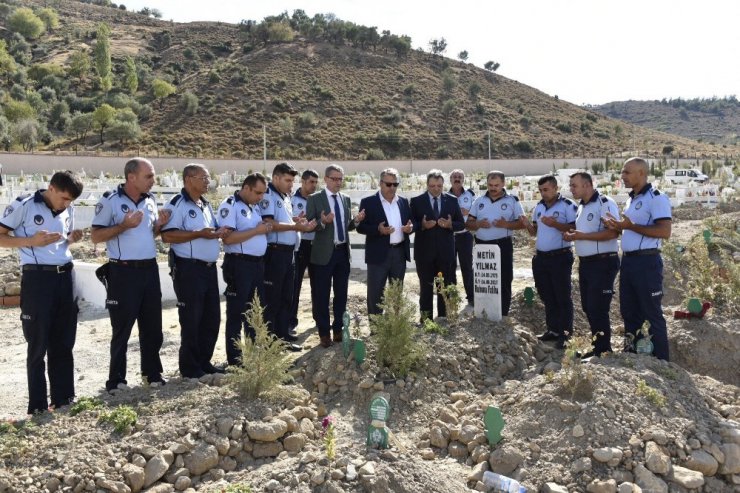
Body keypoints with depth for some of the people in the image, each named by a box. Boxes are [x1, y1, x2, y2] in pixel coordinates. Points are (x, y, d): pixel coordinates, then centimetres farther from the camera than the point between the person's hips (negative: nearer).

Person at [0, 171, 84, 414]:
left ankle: (64, 398, 21)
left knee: (64, 342, 10)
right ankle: (38, 405, 11)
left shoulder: (68, 210, 10)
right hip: (37, 278, -6)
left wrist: (72, 239, 2)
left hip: (64, 276, 6)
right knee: (38, 344, 1)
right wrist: (31, 241, -19)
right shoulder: (23, 205, -8)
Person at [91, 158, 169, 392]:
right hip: (123, 272, -6)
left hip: (150, 269, 6)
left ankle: (152, 373, 26)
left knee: (152, 325, 12)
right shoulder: (110, 200, -10)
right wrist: (124, 225, -21)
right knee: (122, 328, 3)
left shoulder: (150, 200, 9)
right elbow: (96, 236, -10)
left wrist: (159, 224, -2)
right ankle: (116, 380, 15)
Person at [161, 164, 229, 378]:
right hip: (188, 268, -9)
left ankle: (204, 361, 25)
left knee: (212, 317, 12)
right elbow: (167, 235, -20)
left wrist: (219, 232, 4)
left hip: (209, 267, 9)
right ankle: (189, 366, 13)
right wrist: (199, 234, -22)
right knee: (191, 319, 0)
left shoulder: (206, 204, 17)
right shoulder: (177, 204, -10)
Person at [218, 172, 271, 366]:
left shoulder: (254, 206, 14)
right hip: (239, 264, -8)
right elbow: (228, 238, -21)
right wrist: (257, 230, -17)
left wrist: (266, 228, 3)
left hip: (258, 263, 8)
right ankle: (234, 357, 11)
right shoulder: (229, 205, -11)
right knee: (236, 312, 1)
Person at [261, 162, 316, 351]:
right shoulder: (268, 196, -11)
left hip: (288, 252, 9)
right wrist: (295, 226, -19)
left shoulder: (285, 197, 17)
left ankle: (282, 335, 25)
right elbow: (269, 224, -21)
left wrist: (300, 224, 6)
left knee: (286, 296, 15)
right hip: (275, 253, -9)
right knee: (272, 298, 0)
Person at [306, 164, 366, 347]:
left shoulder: (346, 199, 10)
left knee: (341, 293, 14)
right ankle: (324, 332, 16)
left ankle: (338, 329, 28)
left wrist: (356, 221, -6)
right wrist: (322, 222, -28)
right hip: (324, 253, -5)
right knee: (321, 295, 4)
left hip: (343, 252, 5)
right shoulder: (315, 199, -6)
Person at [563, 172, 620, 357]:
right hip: (585, 263, 9)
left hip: (603, 263, -9)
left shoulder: (605, 203, -13)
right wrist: (572, 235, 4)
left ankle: (604, 351, 7)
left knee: (598, 309, -5)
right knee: (588, 307, 14)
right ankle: (598, 347, 26)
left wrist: (582, 236, -22)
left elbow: (613, 232, -24)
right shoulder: (581, 206, 15)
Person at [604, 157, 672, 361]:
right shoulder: (631, 199, 16)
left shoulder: (656, 198, -12)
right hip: (627, 261, 9)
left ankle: (661, 361, 10)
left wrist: (631, 226, -20)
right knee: (628, 310, 16)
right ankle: (631, 351, 29)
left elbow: (664, 232, -22)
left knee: (652, 313, -1)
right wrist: (618, 226, 8)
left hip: (646, 262, -9)